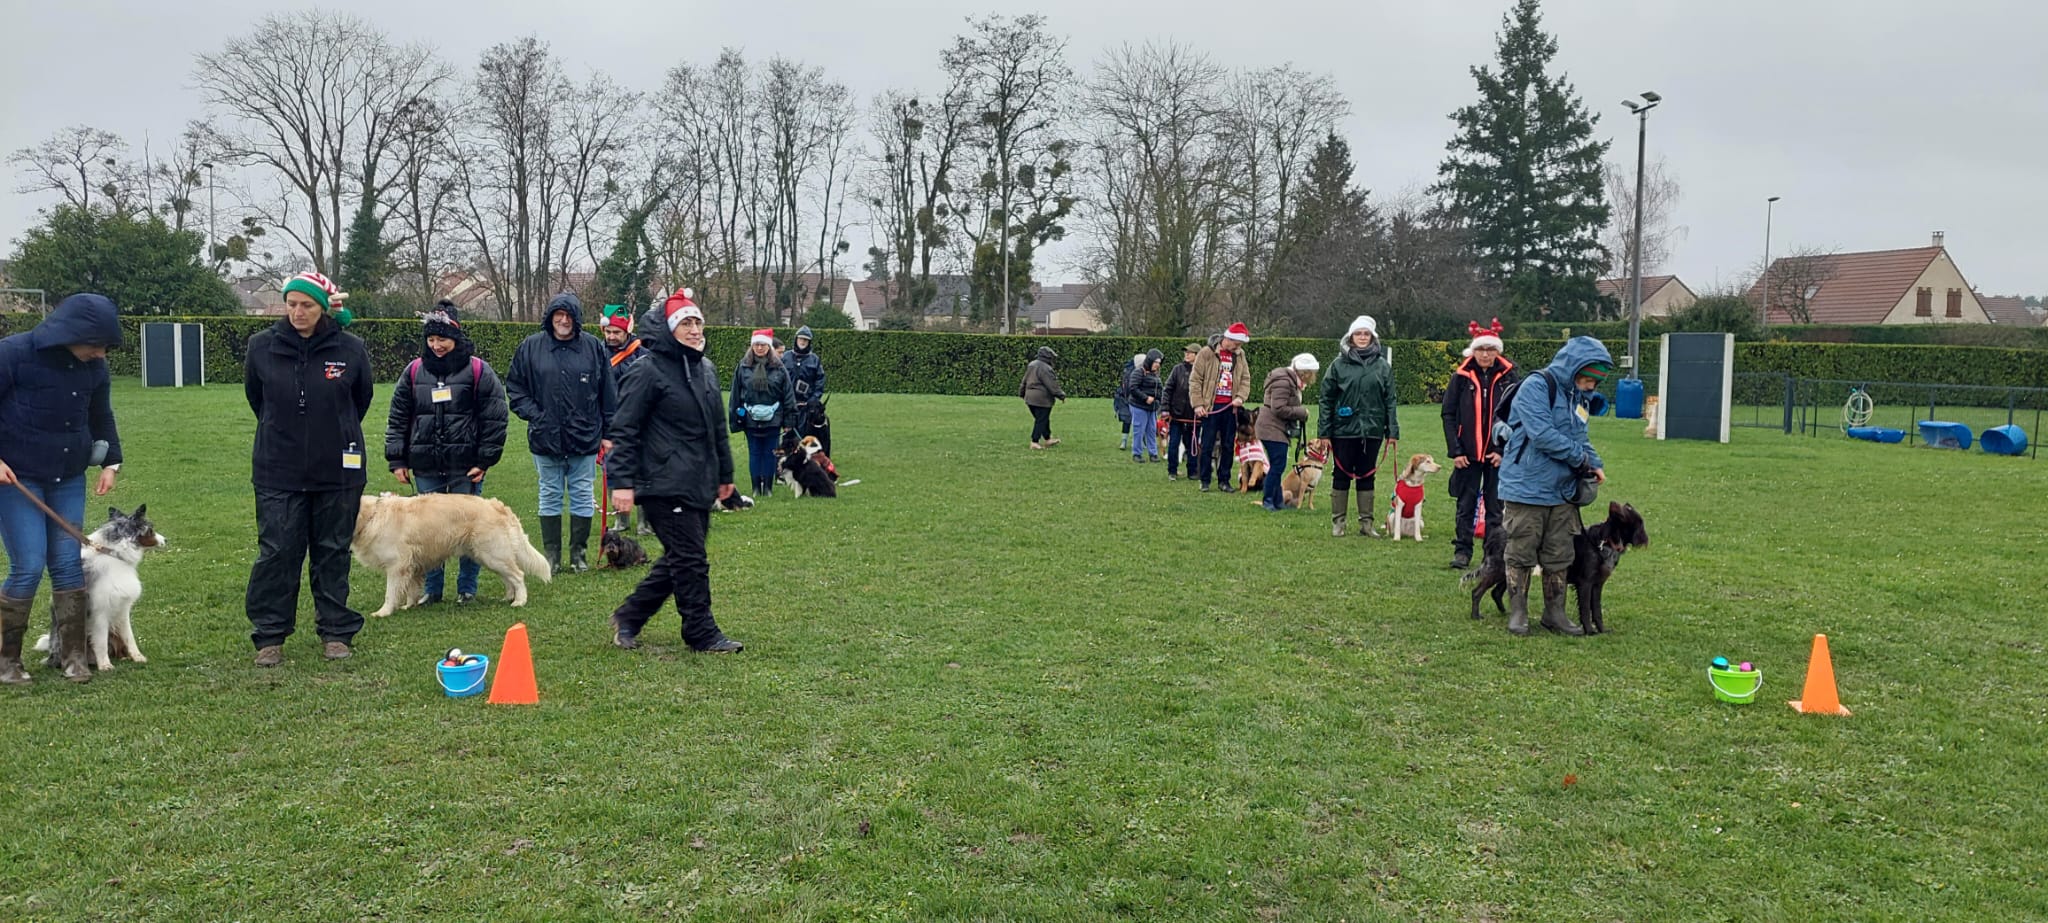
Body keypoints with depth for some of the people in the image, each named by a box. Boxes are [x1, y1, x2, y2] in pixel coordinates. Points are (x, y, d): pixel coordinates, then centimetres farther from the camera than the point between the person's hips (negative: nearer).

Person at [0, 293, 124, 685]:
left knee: (68, 565, 4)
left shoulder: (94, 367, 1)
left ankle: (73, 654, 13)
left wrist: (110, 462, 7)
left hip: (68, 479, 5)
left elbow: (101, 418, 16)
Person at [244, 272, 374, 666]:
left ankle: (336, 632, 18)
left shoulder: (350, 349, -5)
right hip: (278, 471, 0)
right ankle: (269, 637, 10)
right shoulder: (262, 346, -3)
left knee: (333, 553, 9)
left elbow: (361, 399, 11)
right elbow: (256, 397, 14)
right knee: (276, 552, 0)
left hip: (337, 471, 0)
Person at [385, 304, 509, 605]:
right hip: (426, 467, 3)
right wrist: (397, 460, 5)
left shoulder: (478, 371, -3)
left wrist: (485, 460, -8)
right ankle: (432, 587, 20)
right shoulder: (414, 370, 7)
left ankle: (467, 588, 16)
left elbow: (494, 419, -4)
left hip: (465, 467, -3)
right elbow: (398, 418, 10)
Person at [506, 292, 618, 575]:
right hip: (545, 437, 1)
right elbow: (514, 386, 8)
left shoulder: (594, 347, 0)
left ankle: (578, 553, 17)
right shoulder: (531, 347, 1)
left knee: (583, 496, 6)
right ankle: (552, 554, 18)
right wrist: (532, 414, -5)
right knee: (550, 496, 9)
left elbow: (609, 394, 3)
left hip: (584, 438, 0)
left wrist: (608, 432, 1)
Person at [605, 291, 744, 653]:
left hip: (700, 485, 8)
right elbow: (625, 428, -11)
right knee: (691, 561, -5)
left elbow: (718, 427, 23)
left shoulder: (706, 369, 15)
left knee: (680, 560, 12)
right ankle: (703, 634, 7)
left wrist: (725, 474, 24)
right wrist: (622, 482, -17)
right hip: (666, 486, -8)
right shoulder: (650, 372, -10)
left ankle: (628, 616, 26)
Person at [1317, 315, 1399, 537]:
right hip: (1344, 429, -1)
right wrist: (1324, 431, -5)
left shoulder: (1383, 366, 6)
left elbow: (1390, 400, 6)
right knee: (1341, 475, 5)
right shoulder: (1339, 364, 0)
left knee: (1367, 476, 9)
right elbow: (1326, 399, 0)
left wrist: (1393, 431, 0)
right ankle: (1337, 521, 13)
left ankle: (1367, 522, 16)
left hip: (1372, 430, 2)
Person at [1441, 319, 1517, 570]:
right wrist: (1455, 451, -5)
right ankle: (1462, 551, 13)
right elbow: (1448, 414, 1)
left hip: (1498, 454, 0)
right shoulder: (1461, 376, 0)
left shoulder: (1507, 376, 0)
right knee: (1466, 505, 6)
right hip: (1468, 453, 0)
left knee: (1496, 505, 6)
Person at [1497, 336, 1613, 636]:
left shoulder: (1575, 396, 13)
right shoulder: (1536, 387, -14)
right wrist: (1580, 458, -14)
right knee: (1521, 553, 2)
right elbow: (1542, 435, -24)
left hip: (1562, 492, 8)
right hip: (1526, 487, -8)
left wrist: (1595, 464, 2)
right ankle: (1517, 612, 12)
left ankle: (1555, 612, 22)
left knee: (1559, 556, 12)